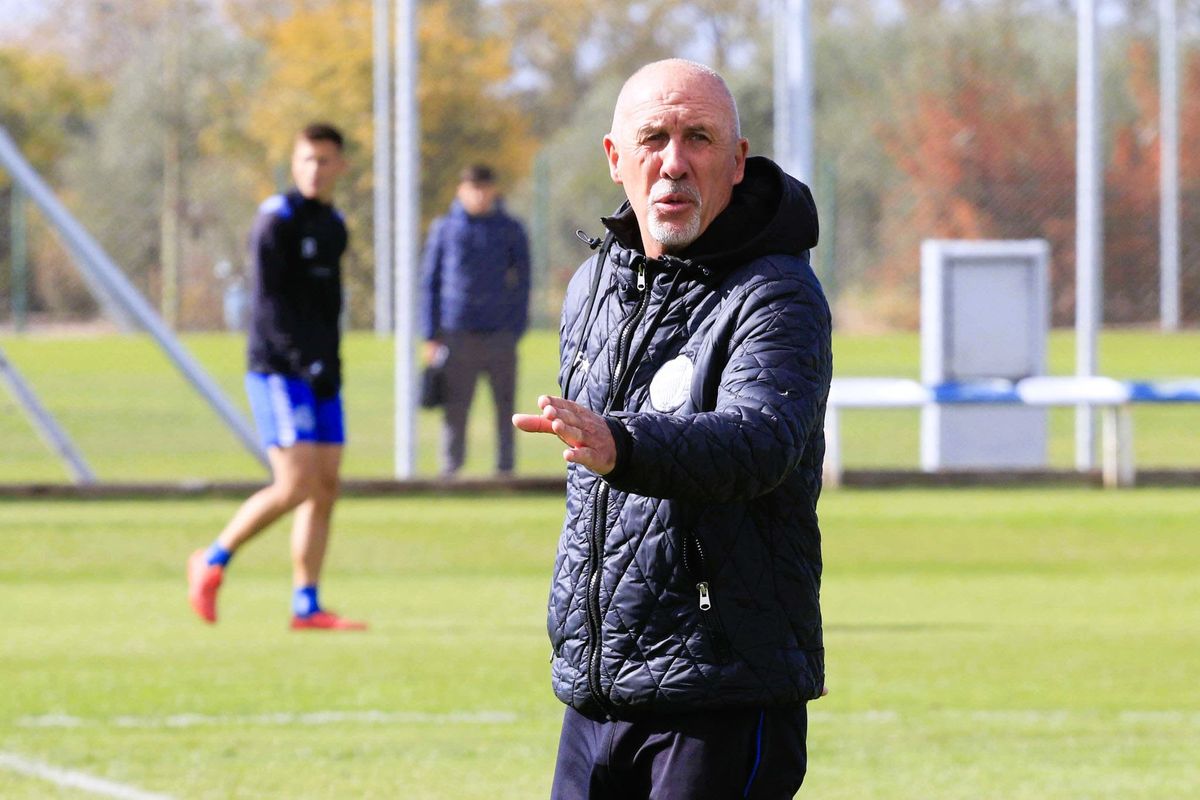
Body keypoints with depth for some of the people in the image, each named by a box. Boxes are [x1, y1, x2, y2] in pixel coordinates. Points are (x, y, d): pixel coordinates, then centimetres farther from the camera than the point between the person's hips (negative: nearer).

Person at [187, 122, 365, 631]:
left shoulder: (334, 226, 15)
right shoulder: (277, 221, -9)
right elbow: (270, 301, -15)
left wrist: (331, 364, 16)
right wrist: (304, 361, -22)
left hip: (322, 375, 8)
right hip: (278, 370, -8)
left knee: (326, 488, 2)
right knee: (296, 486, -14)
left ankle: (306, 607, 5)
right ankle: (214, 561, 3)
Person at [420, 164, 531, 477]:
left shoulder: (510, 230, 7)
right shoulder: (444, 229, 7)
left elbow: (522, 283, 7)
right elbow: (430, 283, 8)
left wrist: (516, 331, -4)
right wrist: (430, 336, 2)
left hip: (500, 334, 0)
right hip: (456, 334, 0)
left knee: (505, 406, 2)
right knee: (454, 408, -1)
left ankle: (505, 468, 7)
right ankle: (450, 470, 4)